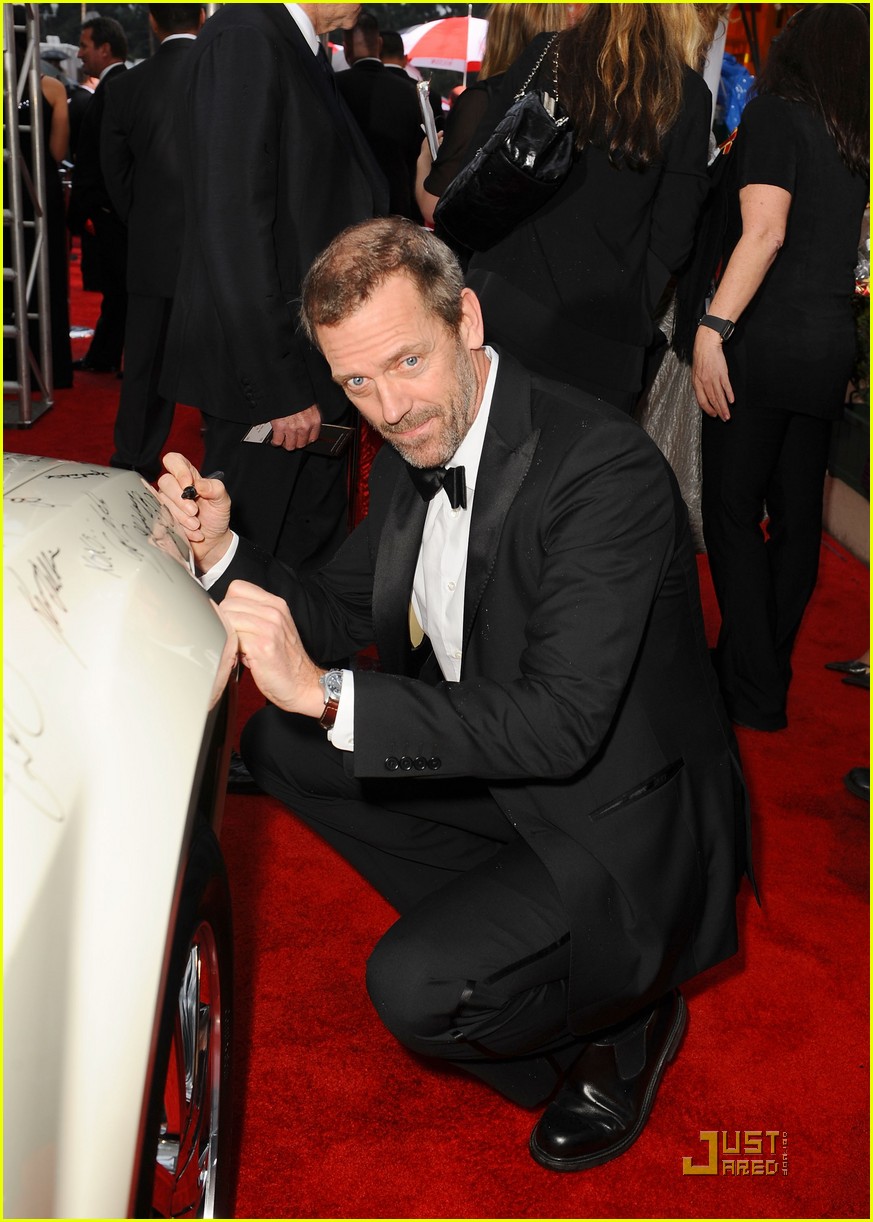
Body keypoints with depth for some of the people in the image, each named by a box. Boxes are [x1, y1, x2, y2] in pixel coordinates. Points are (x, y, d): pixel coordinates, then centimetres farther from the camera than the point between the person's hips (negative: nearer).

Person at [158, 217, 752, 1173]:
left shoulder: (604, 468, -28)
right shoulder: (414, 449, -2)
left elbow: (561, 725, -33)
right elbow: (341, 617, 8)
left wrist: (327, 694, -36)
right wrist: (221, 552, -10)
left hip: (629, 828, -8)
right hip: (495, 772, 9)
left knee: (415, 989, -25)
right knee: (275, 744, 6)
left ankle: (620, 1025, 7)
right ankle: (493, 936, 9)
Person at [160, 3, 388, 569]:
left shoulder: (307, 54, 16)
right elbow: (234, 225, -20)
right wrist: (279, 389, -22)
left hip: (310, 374, 9)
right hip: (271, 376, -9)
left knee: (316, 558, 15)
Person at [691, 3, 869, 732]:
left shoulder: (776, 112, -3)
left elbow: (764, 231, -16)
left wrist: (714, 328, -21)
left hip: (767, 341, -6)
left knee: (734, 512, -1)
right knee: (797, 515, 11)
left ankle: (753, 692, 0)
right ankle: (770, 676, 21)